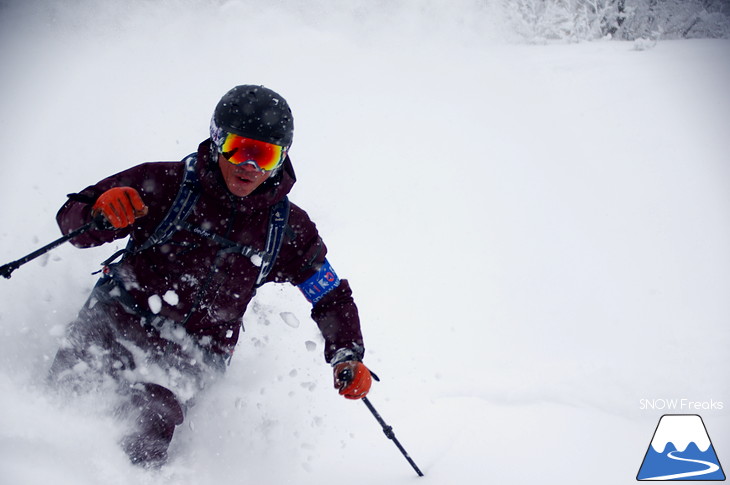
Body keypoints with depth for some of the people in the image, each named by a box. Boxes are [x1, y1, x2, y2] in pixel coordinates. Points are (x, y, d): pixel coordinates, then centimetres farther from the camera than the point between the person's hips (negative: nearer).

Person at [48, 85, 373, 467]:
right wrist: (101, 214, -28)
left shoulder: (287, 228, 2)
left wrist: (348, 357, -5)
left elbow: (332, 298, 12)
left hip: (186, 359, 0)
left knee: (146, 448, -25)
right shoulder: (167, 183, -6)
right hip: (114, 322, 0)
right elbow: (72, 219, -4)